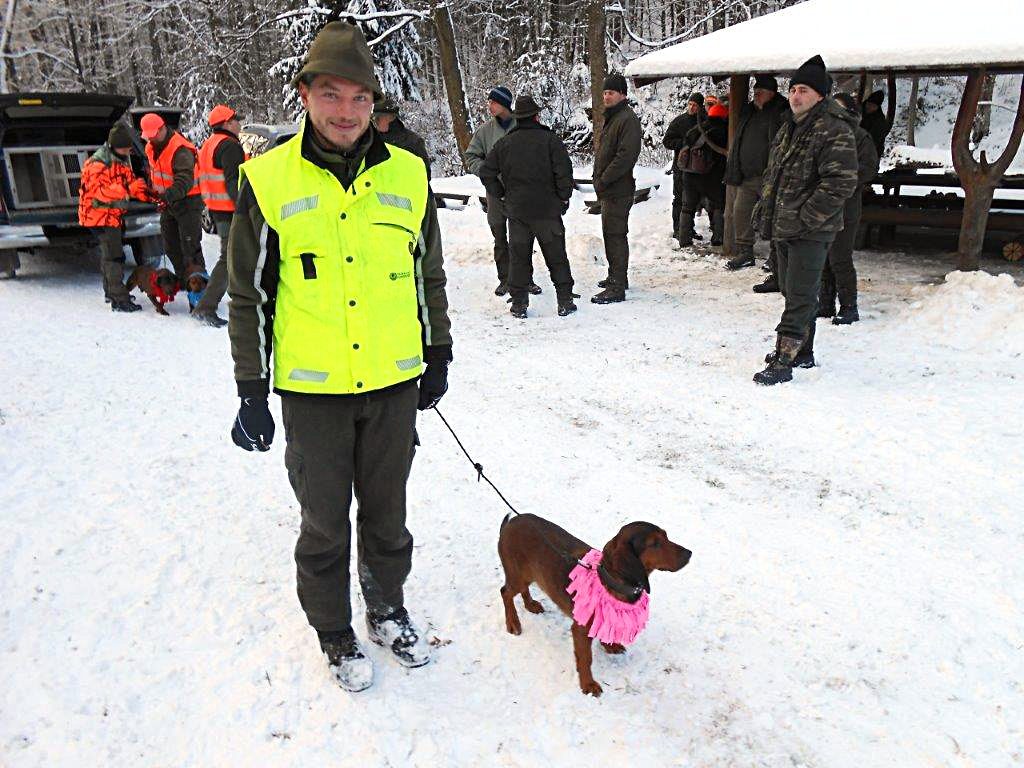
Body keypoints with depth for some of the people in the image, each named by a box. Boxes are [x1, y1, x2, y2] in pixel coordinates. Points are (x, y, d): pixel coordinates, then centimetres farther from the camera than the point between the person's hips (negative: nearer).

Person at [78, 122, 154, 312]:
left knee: (109, 253, 20)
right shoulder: (98, 163, -20)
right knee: (114, 255, -13)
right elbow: (99, 191, -29)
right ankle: (119, 300, -14)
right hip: (100, 214, -10)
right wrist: (126, 189, -38)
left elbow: (130, 181, 15)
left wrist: (149, 195, 0)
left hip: (114, 214, 10)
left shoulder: (122, 160, 10)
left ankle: (111, 291, 34)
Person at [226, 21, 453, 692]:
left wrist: (439, 356, 14)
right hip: (312, 388, -2)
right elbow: (248, 295, 0)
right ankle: (336, 635, 34)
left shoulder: (408, 175, 1)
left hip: (394, 384, 2)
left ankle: (389, 612, 40)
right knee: (325, 523, 12)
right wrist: (252, 392, -1)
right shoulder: (267, 180, -5)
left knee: (387, 513, 17)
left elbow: (429, 276, 12)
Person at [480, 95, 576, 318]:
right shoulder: (550, 140, -5)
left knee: (519, 256, 9)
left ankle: (519, 304, 9)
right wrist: (563, 198, 1)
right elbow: (564, 173, -11)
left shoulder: (504, 143, 5)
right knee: (556, 256, 6)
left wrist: (501, 196, 10)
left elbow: (486, 173, 5)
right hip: (547, 209, -2)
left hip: (516, 210, 2)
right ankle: (565, 302, 8)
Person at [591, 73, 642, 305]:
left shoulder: (628, 119, -14)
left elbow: (626, 155, -23)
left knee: (615, 235, -9)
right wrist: (599, 180, 14)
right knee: (611, 234, 18)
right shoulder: (611, 118, 18)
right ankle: (616, 277, 30)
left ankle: (617, 288, -8)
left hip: (618, 190, -10)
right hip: (609, 190, 10)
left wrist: (604, 180, -20)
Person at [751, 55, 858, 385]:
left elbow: (840, 183, -21)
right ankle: (802, 352, 30)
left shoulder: (835, 131, -13)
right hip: (783, 229, 9)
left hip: (811, 232, -9)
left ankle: (784, 361, -8)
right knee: (793, 292, 17)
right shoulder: (788, 129, 16)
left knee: (799, 296, -9)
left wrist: (805, 218, -21)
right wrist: (764, 210, 14)